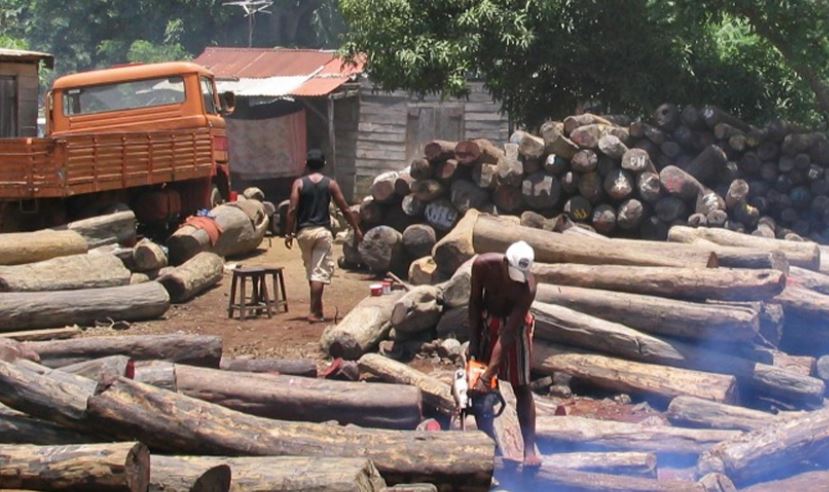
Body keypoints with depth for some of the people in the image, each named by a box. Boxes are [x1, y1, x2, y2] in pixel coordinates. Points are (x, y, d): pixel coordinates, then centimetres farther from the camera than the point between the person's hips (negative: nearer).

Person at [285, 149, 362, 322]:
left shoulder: (299, 183, 1)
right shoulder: (330, 183, 2)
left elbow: (292, 210, -7)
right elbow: (345, 209, 2)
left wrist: (289, 233, -1)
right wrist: (356, 229, 11)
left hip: (304, 231, 1)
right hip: (323, 231, -1)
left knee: (311, 270, 16)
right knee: (320, 272, -2)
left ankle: (318, 308, 24)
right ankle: (314, 312, -9)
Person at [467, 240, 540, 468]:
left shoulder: (527, 287, -33)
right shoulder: (483, 264, -26)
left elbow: (508, 334, -34)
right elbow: (475, 301, -9)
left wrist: (488, 375, -36)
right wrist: (473, 342, -11)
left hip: (513, 324, -3)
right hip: (486, 321, 3)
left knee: (521, 387, -6)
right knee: (477, 381, 1)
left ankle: (530, 448, -4)